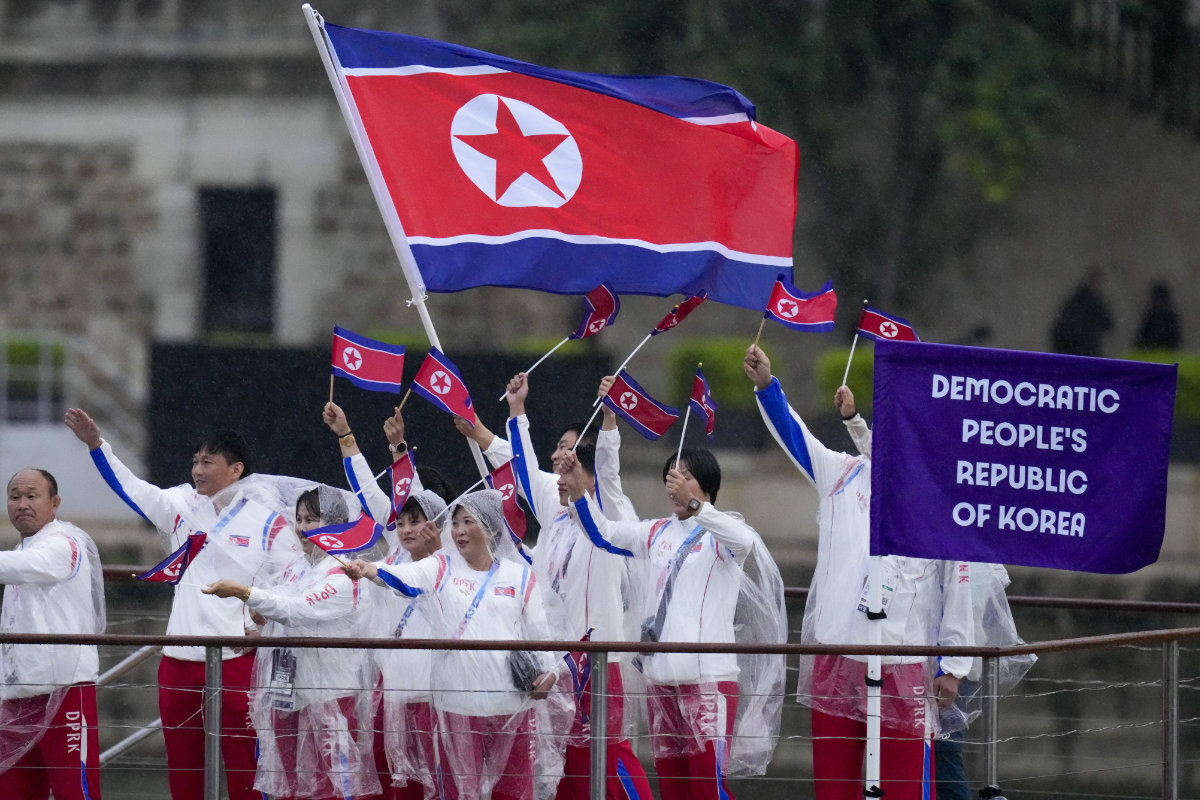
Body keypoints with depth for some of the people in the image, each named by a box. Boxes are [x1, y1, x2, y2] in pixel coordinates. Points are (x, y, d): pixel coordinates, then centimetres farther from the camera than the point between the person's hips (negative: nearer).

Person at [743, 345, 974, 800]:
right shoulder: (846, 476, 11)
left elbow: (958, 587, 1)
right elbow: (793, 435, 3)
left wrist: (952, 667, -2)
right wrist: (765, 385, -13)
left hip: (903, 665, -4)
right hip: (833, 659, 4)